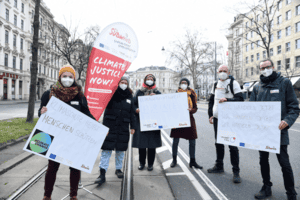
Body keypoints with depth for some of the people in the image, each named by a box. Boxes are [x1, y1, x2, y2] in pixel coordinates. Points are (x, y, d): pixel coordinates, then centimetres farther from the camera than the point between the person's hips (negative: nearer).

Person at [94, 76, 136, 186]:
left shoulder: (129, 96, 12)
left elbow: (132, 113, 14)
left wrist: (133, 126, 10)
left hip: (123, 127, 3)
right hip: (110, 125, -3)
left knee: (120, 149, 12)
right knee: (107, 149, -4)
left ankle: (118, 169, 30)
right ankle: (102, 174, 1)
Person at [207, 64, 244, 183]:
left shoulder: (233, 83, -3)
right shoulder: (216, 85, 14)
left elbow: (240, 99, -11)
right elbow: (211, 101, 18)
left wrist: (227, 100, -26)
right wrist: (210, 115, 10)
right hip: (217, 119, 6)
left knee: (233, 145, -4)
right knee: (218, 143, 14)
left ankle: (236, 171, 5)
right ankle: (219, 166, 27)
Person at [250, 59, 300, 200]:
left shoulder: (284, 83, -1)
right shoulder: (257, 87, 10)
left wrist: (287, 121, -21)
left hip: (278, 130, -4)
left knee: (284, 163, 2)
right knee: (263, 160, 14)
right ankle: (266, 188, 32)